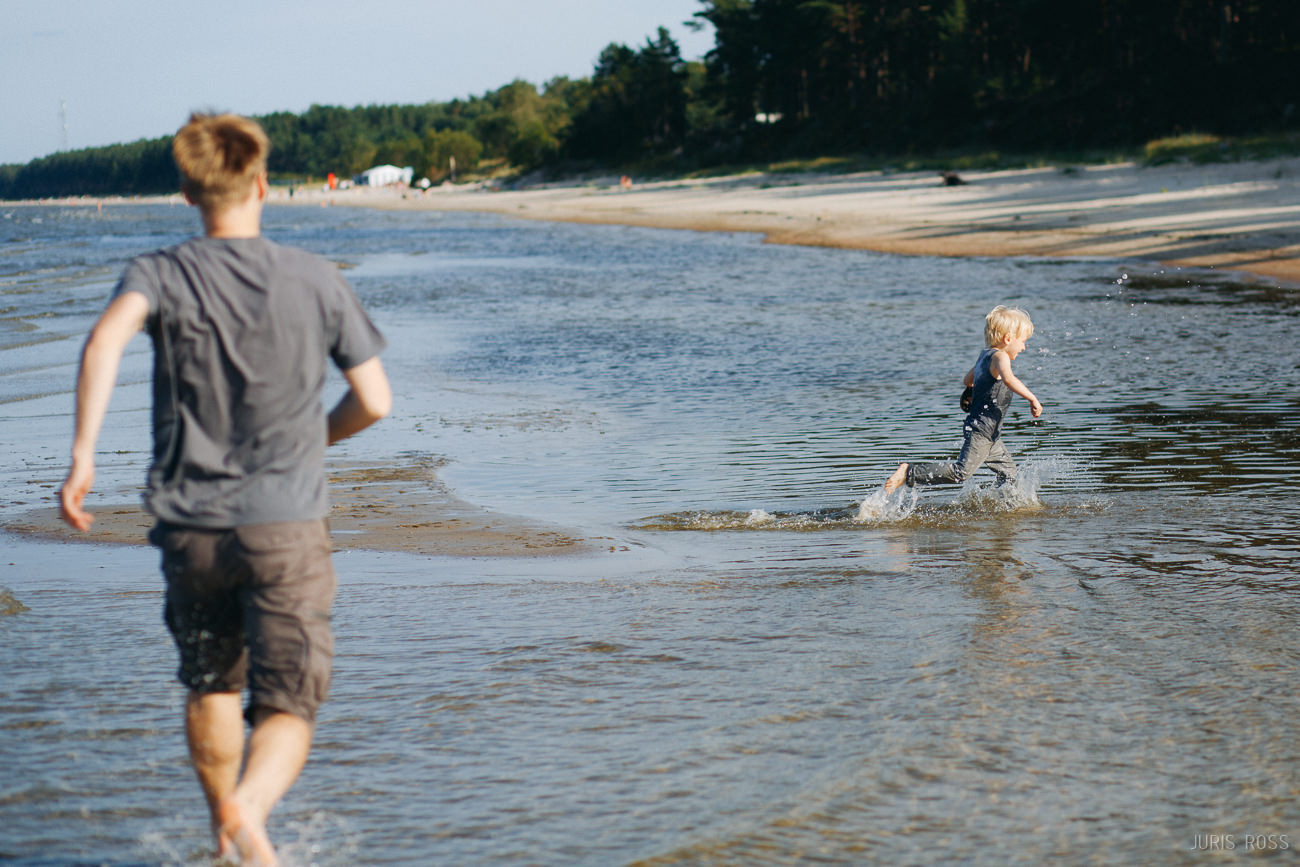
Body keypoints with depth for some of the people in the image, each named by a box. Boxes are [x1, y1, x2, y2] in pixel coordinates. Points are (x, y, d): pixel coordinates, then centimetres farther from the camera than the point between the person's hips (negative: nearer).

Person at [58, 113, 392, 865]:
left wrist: (83, 454, -25)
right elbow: (375, 401, 3)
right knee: (287, 708, -1)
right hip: (286, 527, -1)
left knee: (212, 684, 24)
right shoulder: (318, 280, 2)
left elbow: (109, 335, -23)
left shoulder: (161, 274, -1)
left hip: (191, 527, 2)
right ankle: (251, 807, -30)